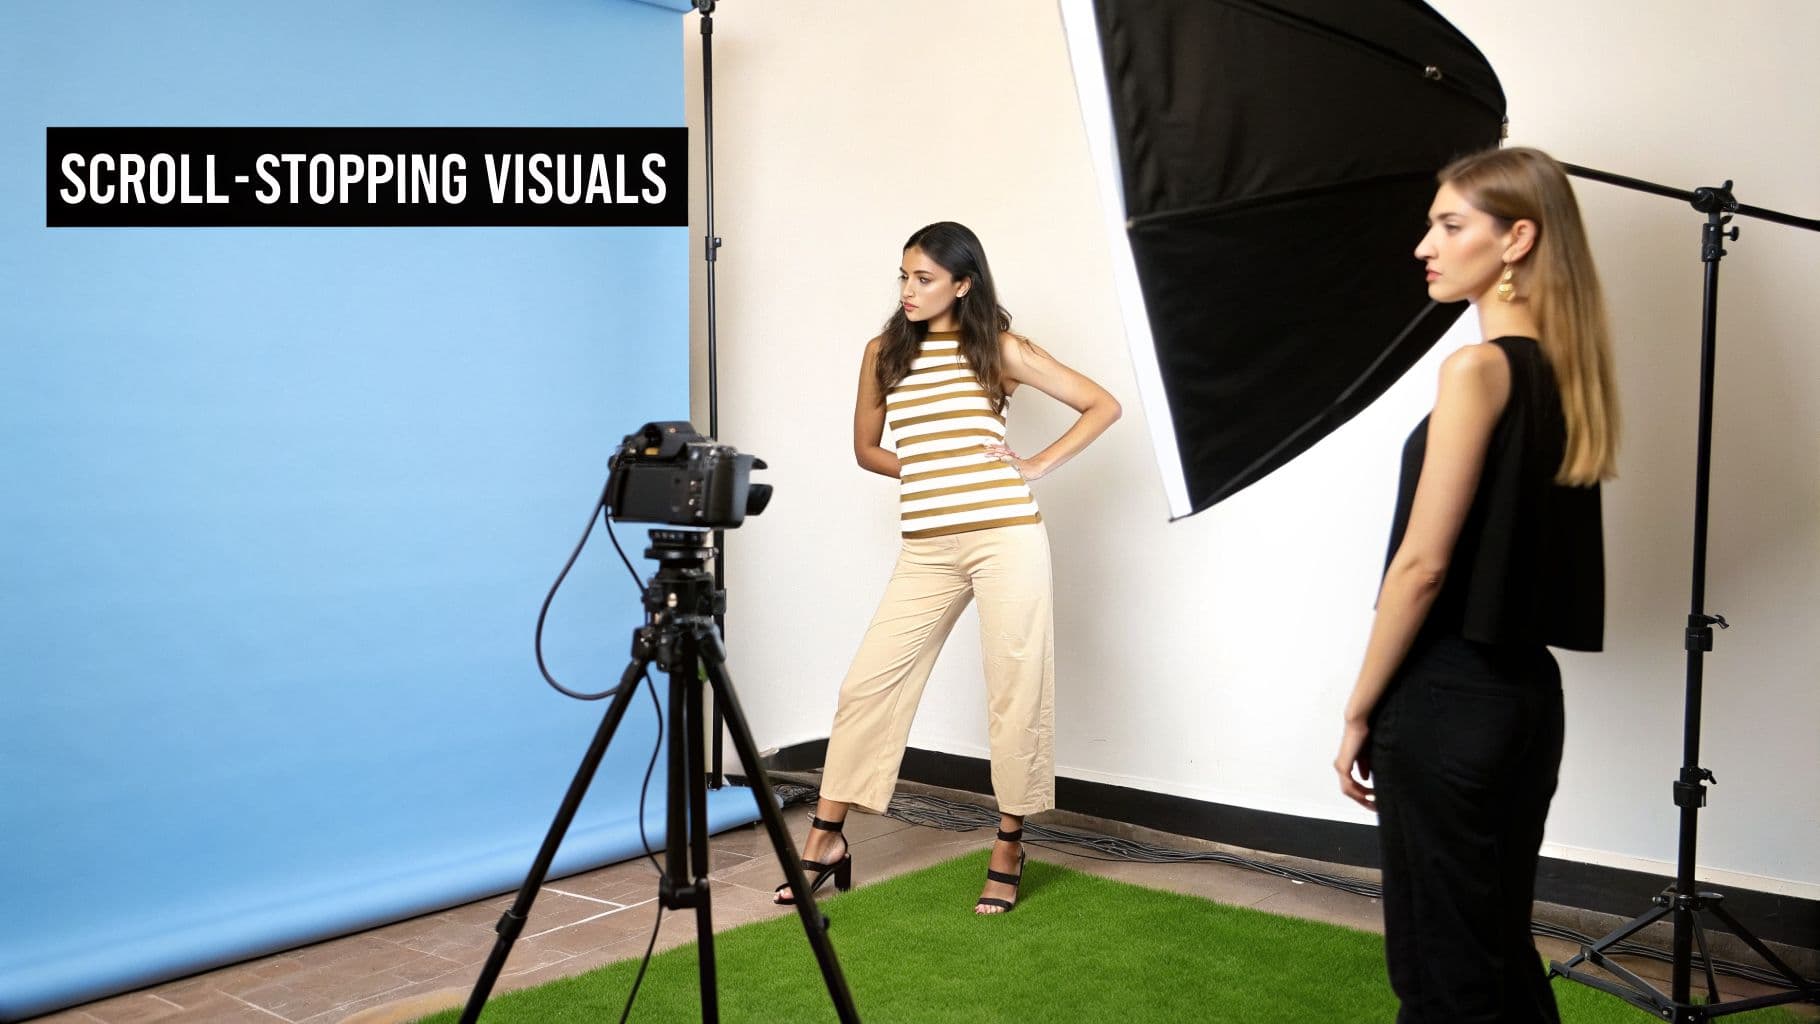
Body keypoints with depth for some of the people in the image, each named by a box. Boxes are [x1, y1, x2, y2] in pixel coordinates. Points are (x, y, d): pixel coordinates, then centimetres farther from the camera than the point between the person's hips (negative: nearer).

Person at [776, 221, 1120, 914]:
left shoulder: (999, 349, 2)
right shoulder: (884, 352, 10)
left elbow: (1103, 405, 5)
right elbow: (866, 449, 20)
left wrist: (1040, 465, -2)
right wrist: (929, 473, 6)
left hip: (1006, 539, -3)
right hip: (926, 550, 3)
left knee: (1016, 693, 1)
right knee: (868, 683, 1)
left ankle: (1009, 848, 18)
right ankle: (826, 840, 13)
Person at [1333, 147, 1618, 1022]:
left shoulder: (1478, 369, -14)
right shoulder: (1563, 372, 10)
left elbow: (1422, 564, -17)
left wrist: (1359, 713, -8)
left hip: (1447, 698, -8)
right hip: (1527, 689, 8)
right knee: (1502, 949, 19)